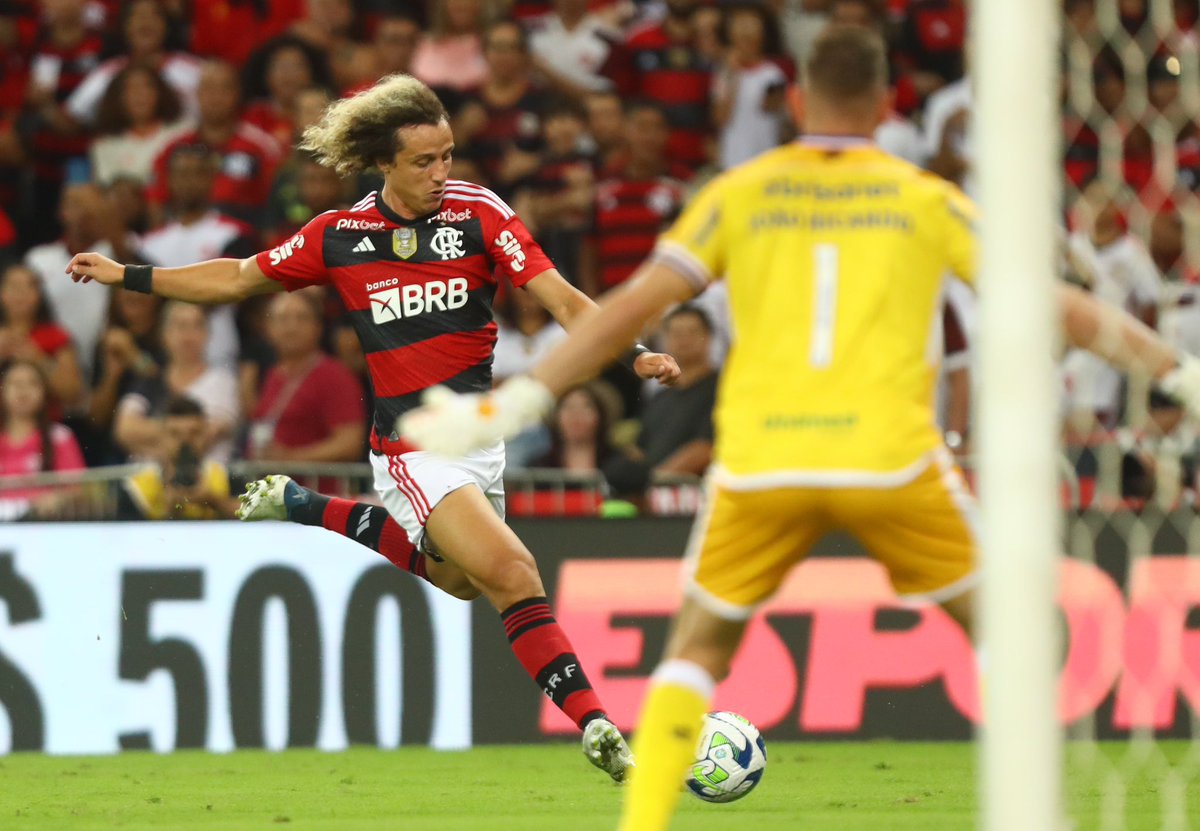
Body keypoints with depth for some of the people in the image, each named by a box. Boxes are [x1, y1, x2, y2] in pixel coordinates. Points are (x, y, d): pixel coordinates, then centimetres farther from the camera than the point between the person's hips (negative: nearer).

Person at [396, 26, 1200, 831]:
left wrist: (519, 401, 10)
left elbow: (631, 309, 6)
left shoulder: (740, 194, 11)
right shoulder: (924, 199, 10)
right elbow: (1057, 305, 8)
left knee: (697, 649, 16)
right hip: (890, 456, -1)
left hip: (761, 462, 1)